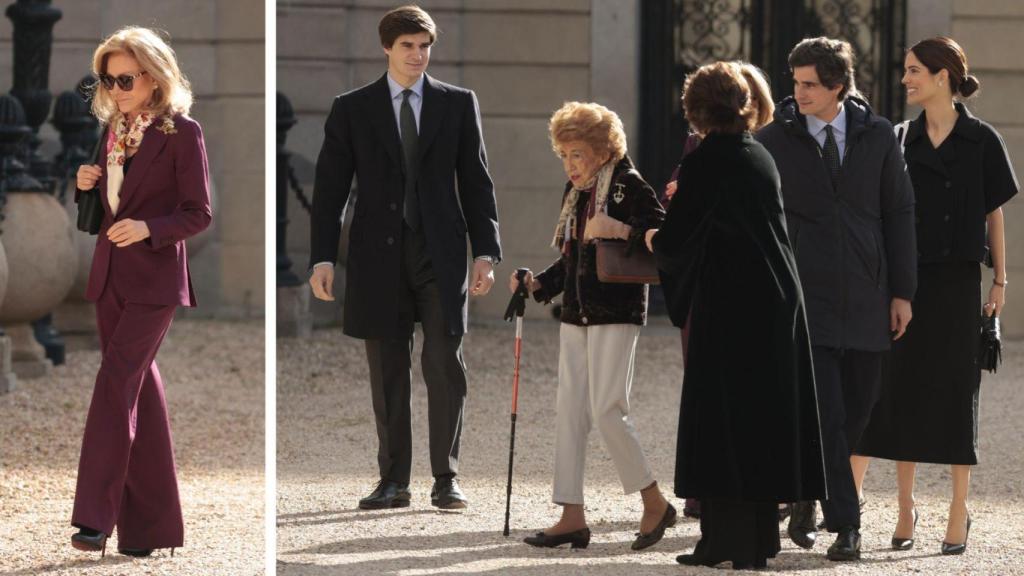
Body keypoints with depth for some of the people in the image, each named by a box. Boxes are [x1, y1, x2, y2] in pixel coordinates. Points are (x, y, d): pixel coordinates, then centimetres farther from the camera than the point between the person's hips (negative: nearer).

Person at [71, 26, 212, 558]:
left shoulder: (181, 133, -9)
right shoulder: (112, 130, 11)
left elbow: (199, 213, -9)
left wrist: (148, 228, -23)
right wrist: (85, 185, -1)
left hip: (154, 279, -7)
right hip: (110, 276, 7)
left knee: (115, 384, -15)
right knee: (138, 392, 9)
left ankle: (95, 518, -16)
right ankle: (150, 524, 15)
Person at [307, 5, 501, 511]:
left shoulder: (458, 105, 7)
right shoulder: (351, 109, 6)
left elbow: (476, 182, 7)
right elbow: (330, 187, 4)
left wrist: (485, 252, -1)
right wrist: (322, 257, -4)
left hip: (440, 254, 0)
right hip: (378, 255, 0)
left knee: (445, 365, -6)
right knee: (387, 372, 3)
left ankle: (445, 479, -1)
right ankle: (393, 481, 9)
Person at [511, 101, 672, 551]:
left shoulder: (629, 186, -8)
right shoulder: (575, 192, 15)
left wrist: (622, 231, -29)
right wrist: (538, 284, 7)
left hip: (616, 311, -8)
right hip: (576, 312, 8)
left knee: (607, 410, -11)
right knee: (569, 410, 3)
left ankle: (655, 504, 3)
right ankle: (572, 518, 5)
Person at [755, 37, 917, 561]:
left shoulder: (878, 137, 3)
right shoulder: (774, 139, -1)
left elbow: (899, 215, 7)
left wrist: (902, 292, 4)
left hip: (865, 299, 3)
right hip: (804, 300, -3)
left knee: (856, 409, 8)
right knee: (824, 415, -9)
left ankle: (806, 500, 28)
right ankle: (845, 527, -6)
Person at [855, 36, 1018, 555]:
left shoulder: (981, 141, -2)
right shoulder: (901, 141, 6)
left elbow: (994, 213, 1)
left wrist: (999, 280, -2)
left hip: (958, 280, -3)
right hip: (906, 279, 3)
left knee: (955, 391, 0)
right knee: (903, 389, 3)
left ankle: (959, 513, 6)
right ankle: (906, 509, 12)